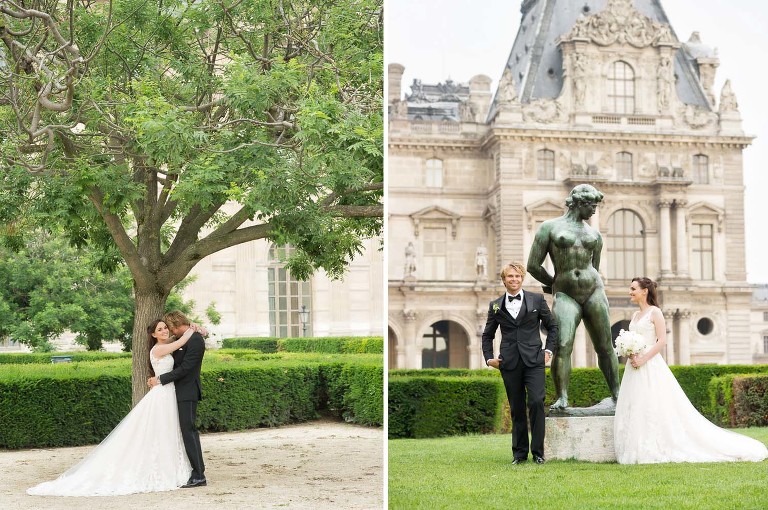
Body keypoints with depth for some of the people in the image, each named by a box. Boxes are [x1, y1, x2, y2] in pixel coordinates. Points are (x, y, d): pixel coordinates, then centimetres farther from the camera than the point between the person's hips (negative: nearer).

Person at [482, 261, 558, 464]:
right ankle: (519, 452, 13)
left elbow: (552, 326, 12)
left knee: (536, 402, -13)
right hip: (509, 363, 2)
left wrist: (548, 350, 3)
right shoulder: (496, 305, 9)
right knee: (516, 408, 5)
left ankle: (537, 451, -4)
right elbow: (487, 335, 19)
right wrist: (488, 358, 7)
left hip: (534, 361, -1)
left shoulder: (537, 299, 6)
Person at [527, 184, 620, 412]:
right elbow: (533, 266, 1)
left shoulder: (594, 234, 14)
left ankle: (616, 395, 11)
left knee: (605, 347, 4)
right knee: (562, 346, -18)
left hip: (593, 291, 3)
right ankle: (562, 398, -17)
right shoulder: (549, 227, 3)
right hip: (566, 296, -3)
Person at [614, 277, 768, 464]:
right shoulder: (635, 315, 17)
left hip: (651, 366, -8)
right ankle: (641, 450, 6)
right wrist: (630, 355, -2)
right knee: (634, 410, 3)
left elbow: (662, 340, -13)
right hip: (635, 367, 8)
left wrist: (643, 359, -18)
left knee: (655, 409, -9)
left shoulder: (655, 312, -5)